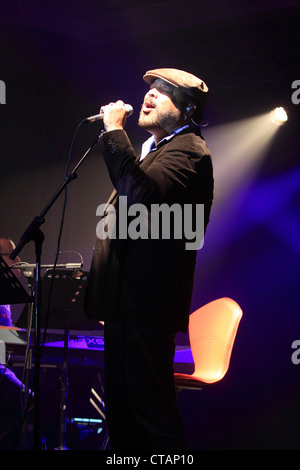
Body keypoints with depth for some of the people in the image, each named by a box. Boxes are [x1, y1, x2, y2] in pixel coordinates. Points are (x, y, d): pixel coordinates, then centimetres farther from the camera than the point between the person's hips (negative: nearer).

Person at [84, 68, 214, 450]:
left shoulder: (187, 149, -10)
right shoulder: (153, 149, 23)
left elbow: (143, 195, -29)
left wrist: (114, 131, -22)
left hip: (147, 302, -11)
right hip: (125, 301, 11)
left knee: (151, 411, -7)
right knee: (120, 410, 15)